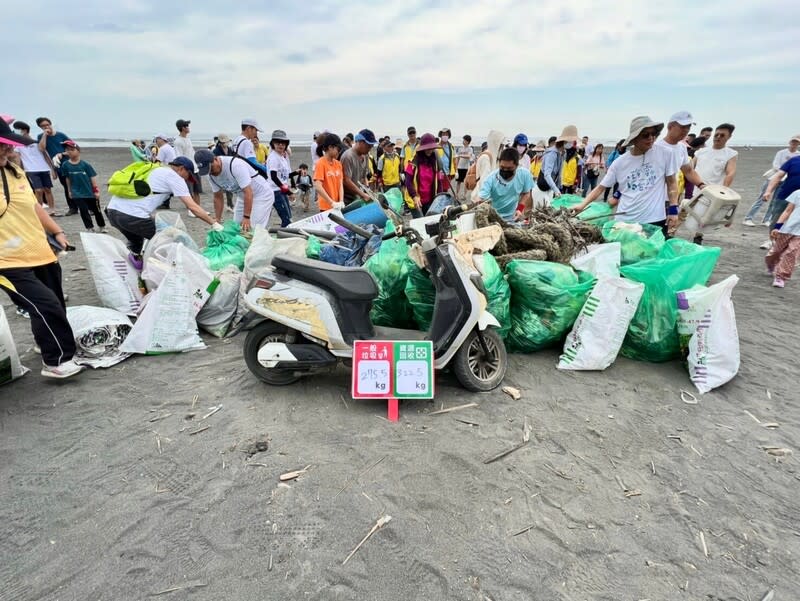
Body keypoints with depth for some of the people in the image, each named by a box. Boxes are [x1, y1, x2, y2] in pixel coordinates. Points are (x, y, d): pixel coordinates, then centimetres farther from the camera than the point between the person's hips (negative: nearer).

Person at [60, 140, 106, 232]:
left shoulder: (85, 164, -8)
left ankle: (102, 227, 26)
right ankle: (90, 228, 7)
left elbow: (92, 177, -5)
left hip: (90, 192, -1)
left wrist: (96, 190, -7)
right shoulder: (65, 165, -1)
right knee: (83, 211, -1)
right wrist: (70, 190, 11)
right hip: (77, 193, 1)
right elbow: (68, 179, 8)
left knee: (96, 210, 11)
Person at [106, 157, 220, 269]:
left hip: (112, 210, 8)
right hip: (132, 215, -8)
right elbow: (192, 206, -3)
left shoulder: (155, 170, 27)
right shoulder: (174, 176, 4)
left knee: (135, 241, 31)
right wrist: (214, 223, 2)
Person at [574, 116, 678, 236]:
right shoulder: (620, 162, -1)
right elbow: (600, 187, 2)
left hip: (655, 221, 0)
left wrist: (673, 210, 0)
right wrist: (582, 206, -10)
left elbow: (671, 183, 6)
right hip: (624, 221, 1)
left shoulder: (664, 154, -2)